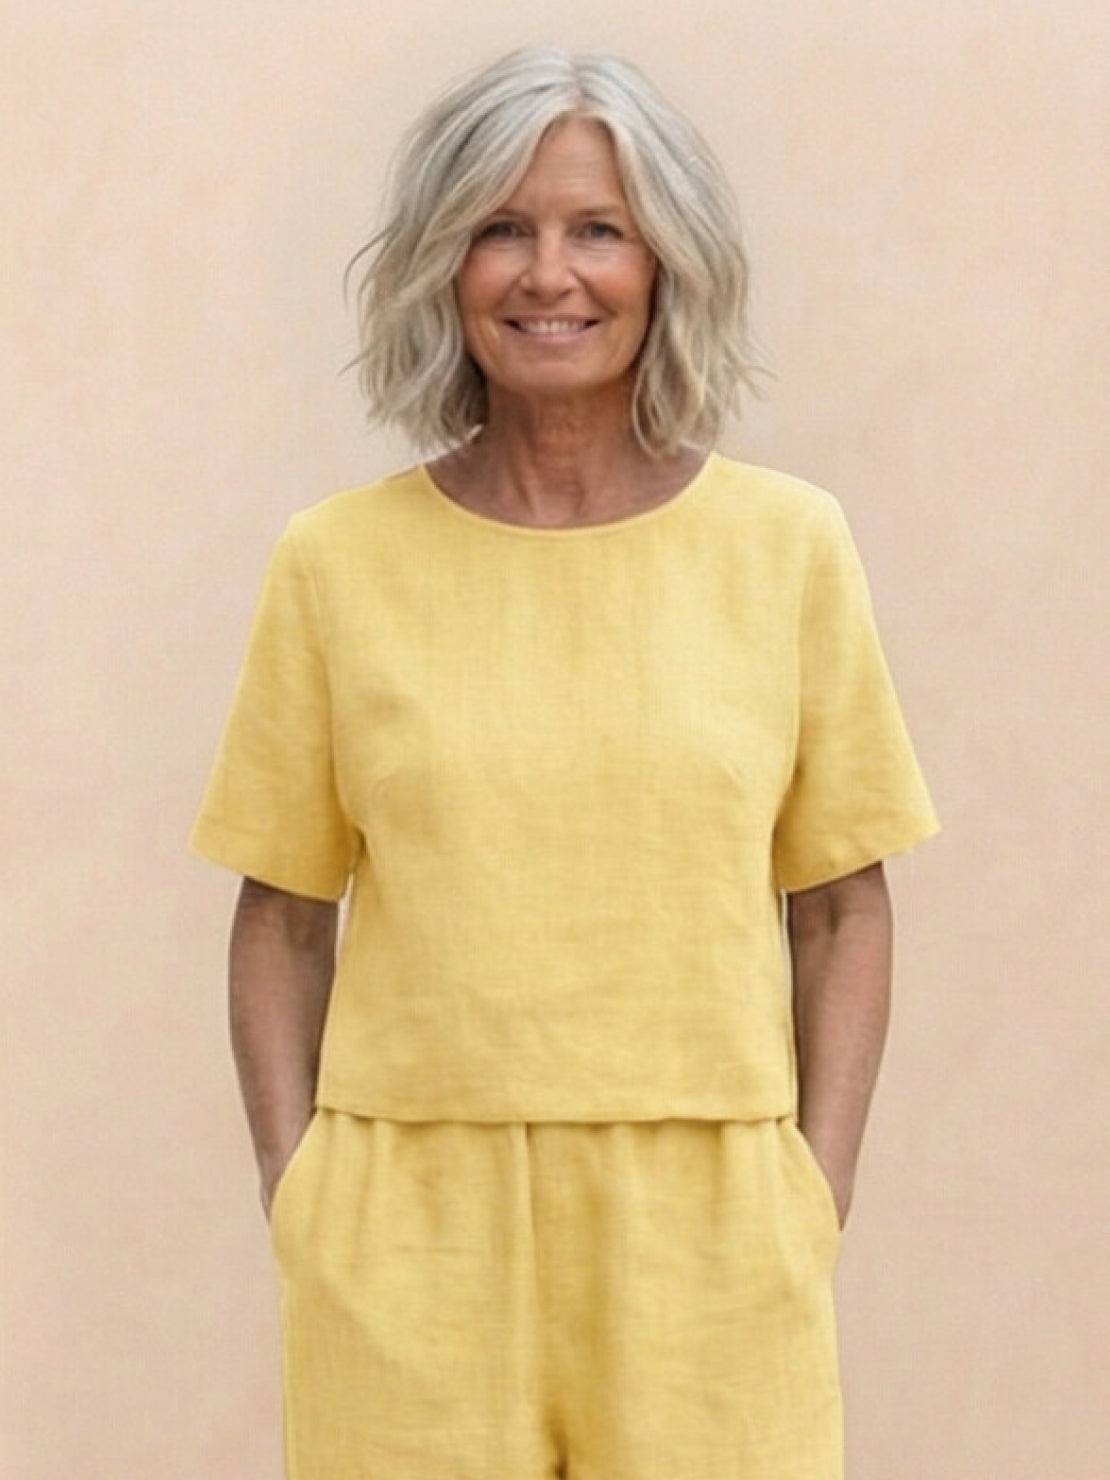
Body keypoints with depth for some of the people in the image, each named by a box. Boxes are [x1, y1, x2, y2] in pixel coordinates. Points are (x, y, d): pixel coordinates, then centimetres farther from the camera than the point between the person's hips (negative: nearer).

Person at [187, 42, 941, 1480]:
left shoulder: (788, 543, 3)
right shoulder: (338, 560, 3)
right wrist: (290, 1186, -2)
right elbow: (283, 914, 6)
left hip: (709, 1227, 0)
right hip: (408, 1230, 0)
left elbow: (843, 905, 6)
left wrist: (819, 1187, -1)